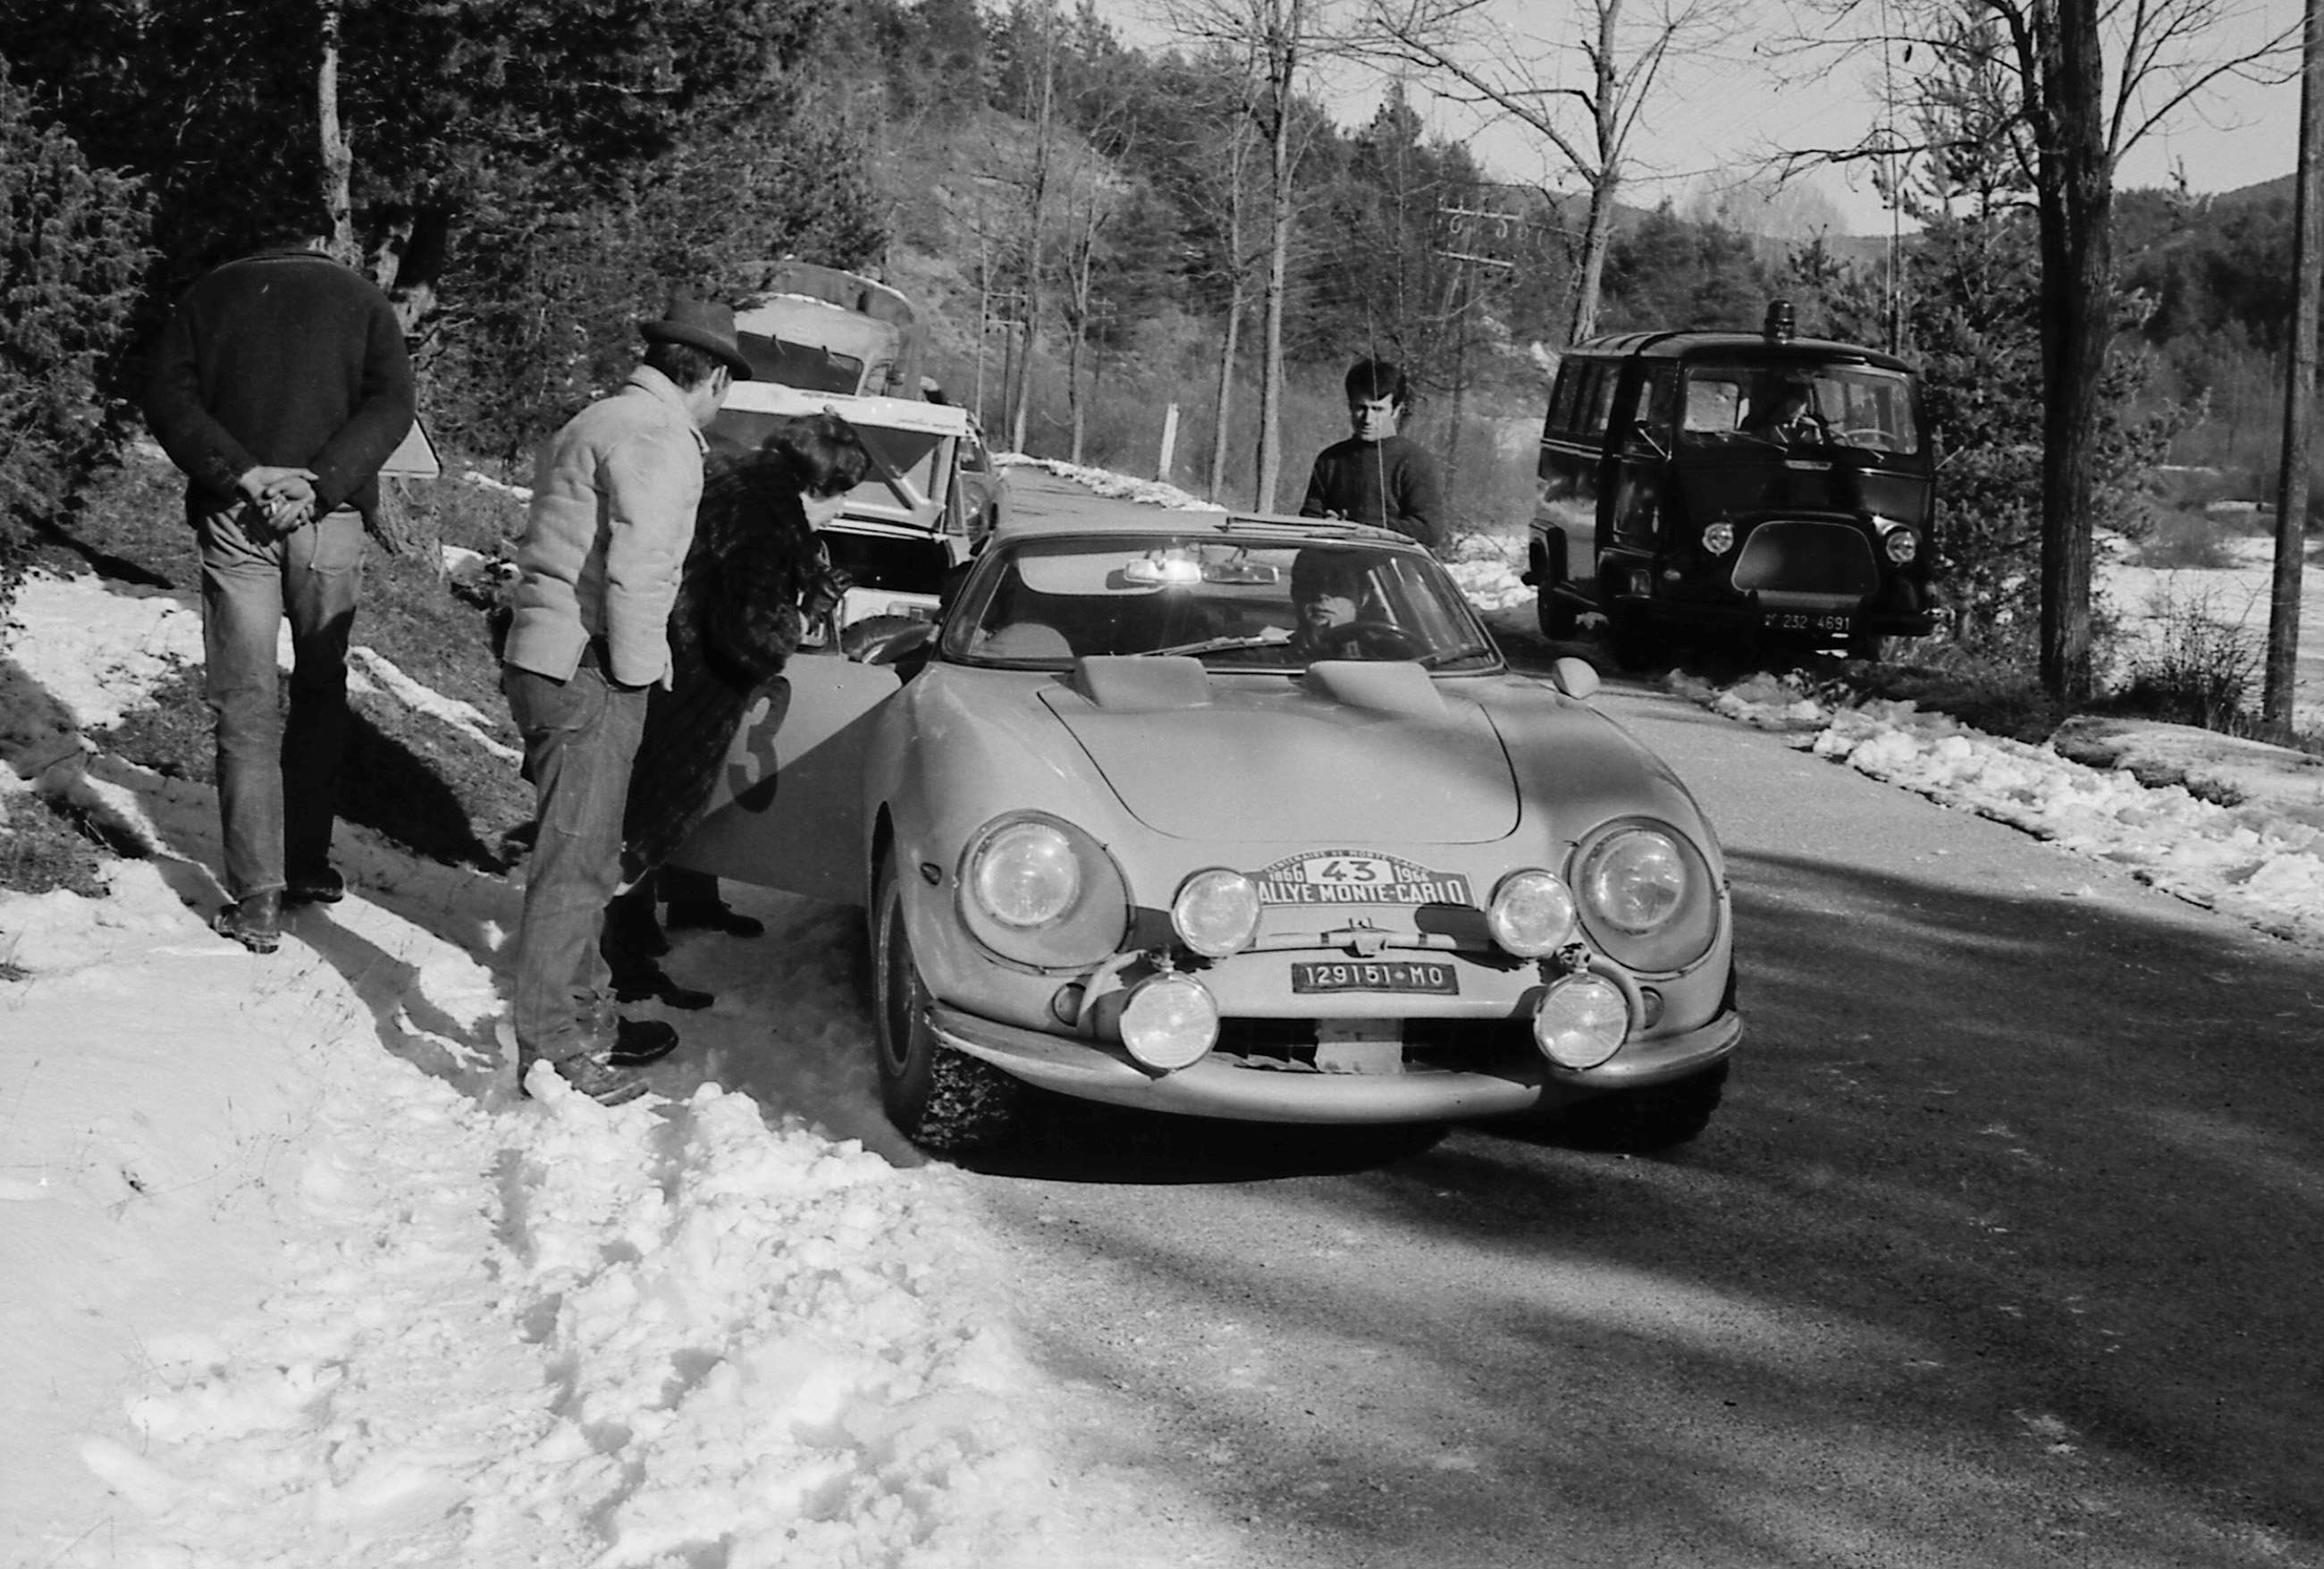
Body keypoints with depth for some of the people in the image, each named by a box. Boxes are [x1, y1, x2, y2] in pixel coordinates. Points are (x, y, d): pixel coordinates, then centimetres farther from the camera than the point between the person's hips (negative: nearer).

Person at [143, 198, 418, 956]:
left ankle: (257, 896, -4)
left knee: (245, 703, 1)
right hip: (329, 520, 0)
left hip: (233, 519, 0)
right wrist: (320, 481, -12)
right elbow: (390, 406, -6)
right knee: (321, 692, 14)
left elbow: (167, 398, -2)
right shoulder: (361, 298, 8)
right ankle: (307, 864, 17)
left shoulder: (210, 294, 10)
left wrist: (240, 473, -10)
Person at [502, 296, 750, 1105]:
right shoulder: (660, 438, -13)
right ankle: (552, 1052, 0)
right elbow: (635, 570, -22)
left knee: (584, 860, 19)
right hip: (586, 675, -10)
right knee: (572, 868, -5)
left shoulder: (600, 422, 19)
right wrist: (638, 668, -12)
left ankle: (588, 1018, 30)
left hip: (545, 662, 10)